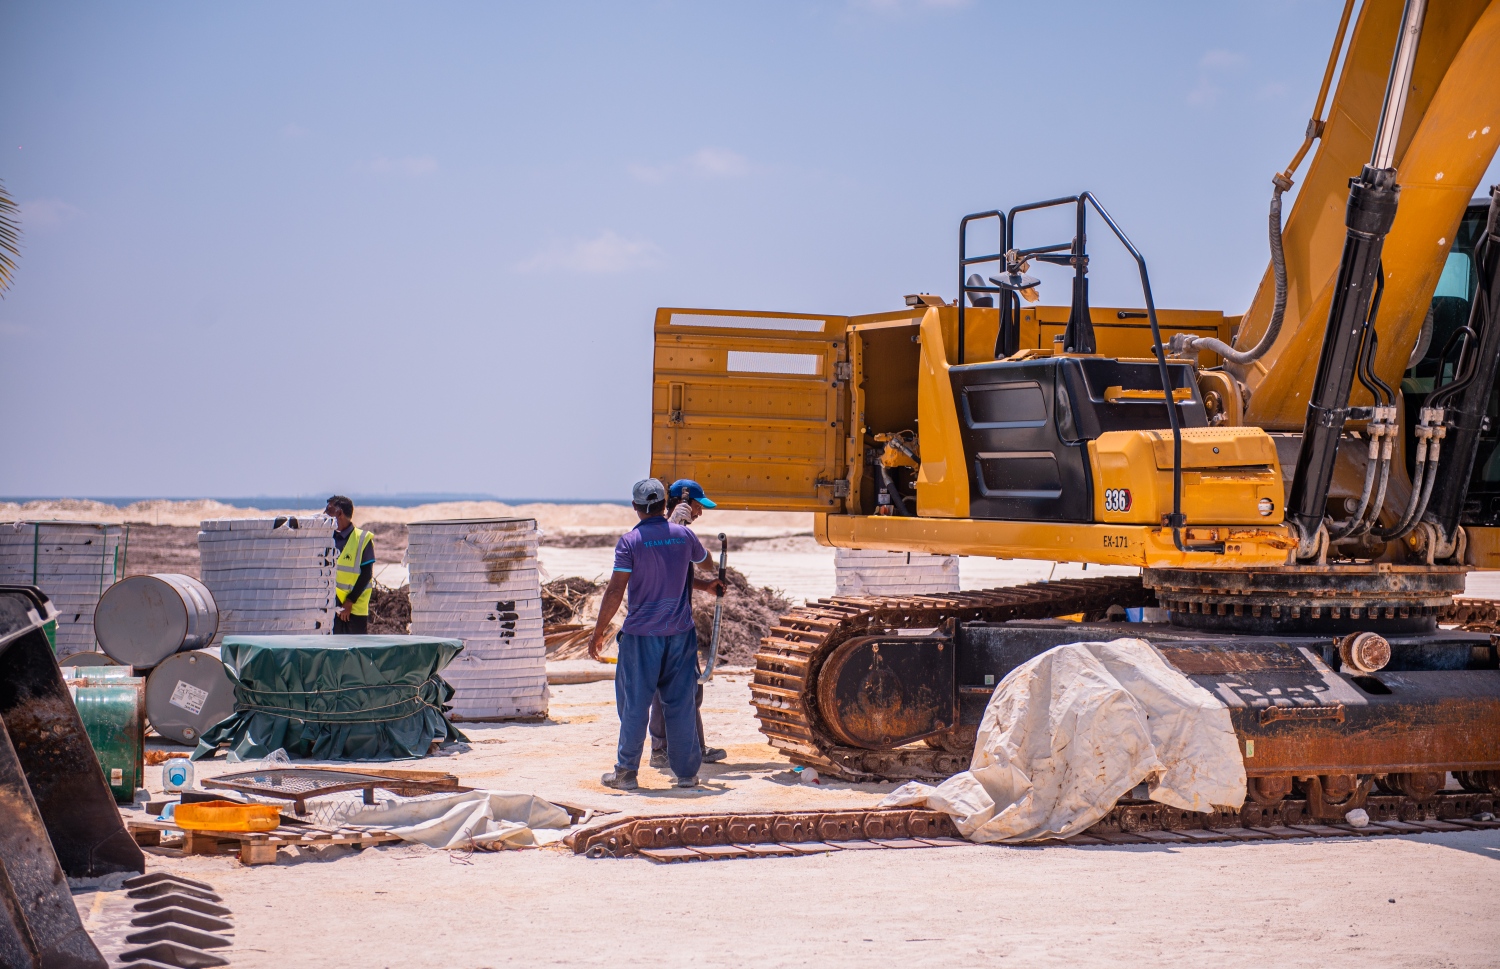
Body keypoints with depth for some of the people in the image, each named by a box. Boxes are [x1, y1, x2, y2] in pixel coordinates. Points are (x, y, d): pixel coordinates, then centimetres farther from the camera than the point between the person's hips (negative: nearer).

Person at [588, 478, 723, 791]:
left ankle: (626, 773, 10)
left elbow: (615, 591, -12)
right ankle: (687, 773, 12)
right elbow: (704, 559, 23)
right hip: (680, 633, 3)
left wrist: (598, 632, -4)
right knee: (680, 704, 8)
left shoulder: (630, 541, -10)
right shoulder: (683, 535, 1)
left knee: (634, 704, 4)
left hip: (641, 635, -3)